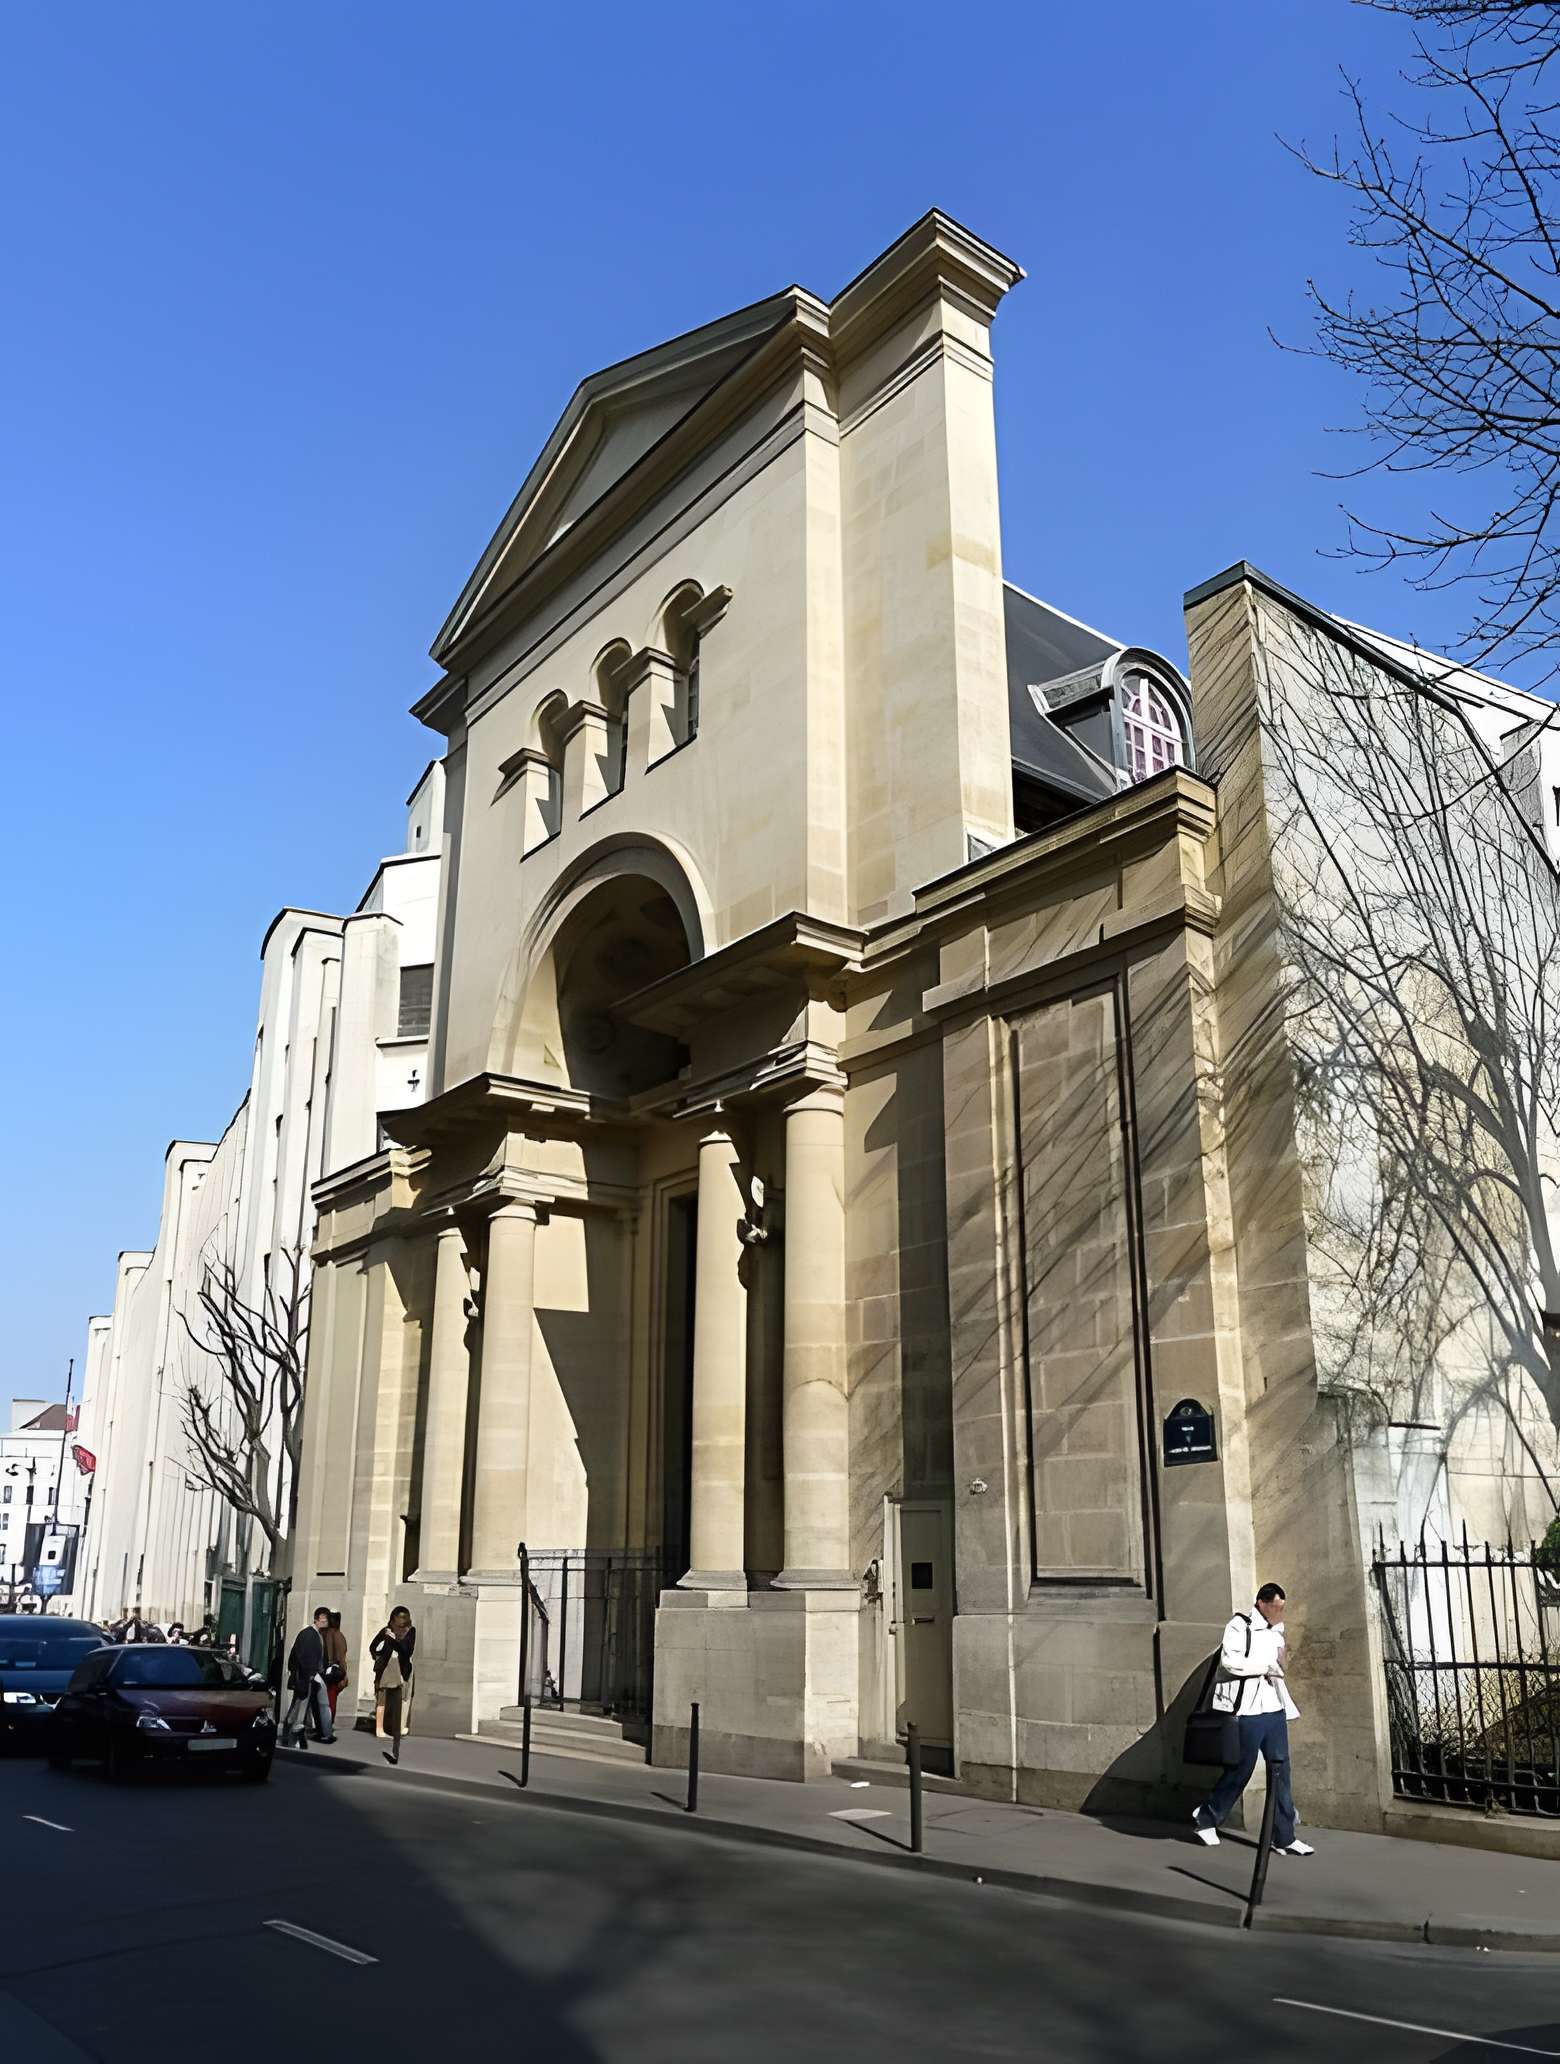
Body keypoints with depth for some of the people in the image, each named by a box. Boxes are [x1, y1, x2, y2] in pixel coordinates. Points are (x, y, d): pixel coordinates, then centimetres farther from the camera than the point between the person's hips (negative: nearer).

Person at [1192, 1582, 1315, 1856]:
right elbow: (1229, 1660, -26)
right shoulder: (1239, 1627, -13)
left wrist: (1290, 1708, 21)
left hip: (1273, 1711, 8)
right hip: (1247, 1712, -8)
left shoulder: (1275, 1631, 14)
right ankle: (1206, 1818, 21)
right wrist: (1265, 1666, -20)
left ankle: (1284, 1837, 14)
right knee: (1241, 1770, 1)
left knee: (1280, 1771, 6)